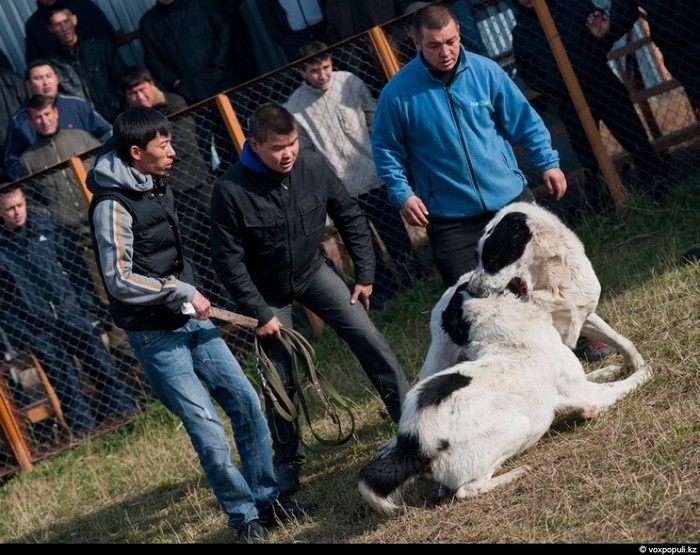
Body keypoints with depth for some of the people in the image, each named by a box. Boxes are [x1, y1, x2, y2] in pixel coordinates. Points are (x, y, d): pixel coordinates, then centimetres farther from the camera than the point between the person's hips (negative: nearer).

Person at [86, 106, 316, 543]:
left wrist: (193, 297, 17)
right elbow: (119, 281, -20)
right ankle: (244, 515, 9)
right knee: (207, 428, -7)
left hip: (191, 320, 8)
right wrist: (183, 293, -17)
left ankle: (267, 498, 20)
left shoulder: (160, 186, 8)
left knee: (246, 402, 6)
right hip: (155, 335, -8)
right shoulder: (113, 206, -17)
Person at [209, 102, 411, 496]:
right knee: (282, 379, 1)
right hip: (267, 292, -2)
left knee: (369, 338, -8)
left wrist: (365, 275, -4)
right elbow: (227, 259, -20)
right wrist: (259, 314, -18)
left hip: (312, 271, 3)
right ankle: (289, 462, 20)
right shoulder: (231, 190, -28)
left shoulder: (314, 166, -19)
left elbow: (352, 219, -5)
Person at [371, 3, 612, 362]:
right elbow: (385, 148, 2)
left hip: (511, 198, 2)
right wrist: (401, 193, -9)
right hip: (450, 217, -2)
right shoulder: (398, 93, -10)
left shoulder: (484, 71, -5)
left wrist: (548, 162, 2)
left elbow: (523, 119, 6)